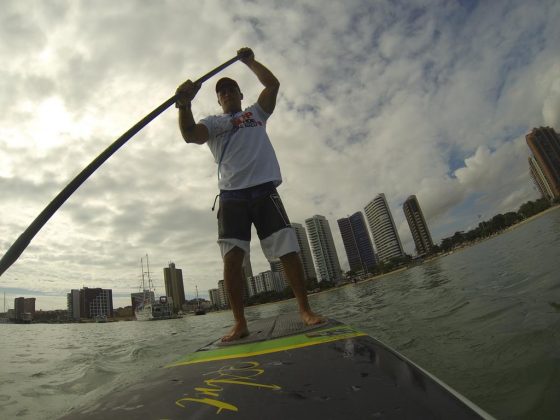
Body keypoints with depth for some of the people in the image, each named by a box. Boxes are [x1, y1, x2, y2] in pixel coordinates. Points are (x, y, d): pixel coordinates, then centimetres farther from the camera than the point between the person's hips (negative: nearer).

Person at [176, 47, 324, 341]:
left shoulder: (256, 113, 27)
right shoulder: (212, 123, 20)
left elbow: (273, 84, 16)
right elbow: (190, 134, -2)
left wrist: (249, 61, 21)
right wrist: (184, 104, -19)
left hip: (264, 189, 1)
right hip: (231, 194, 0)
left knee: (288, 249, -8)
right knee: (232, 257, -10)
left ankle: (305, 310, 2)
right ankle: (240, 323, -3)